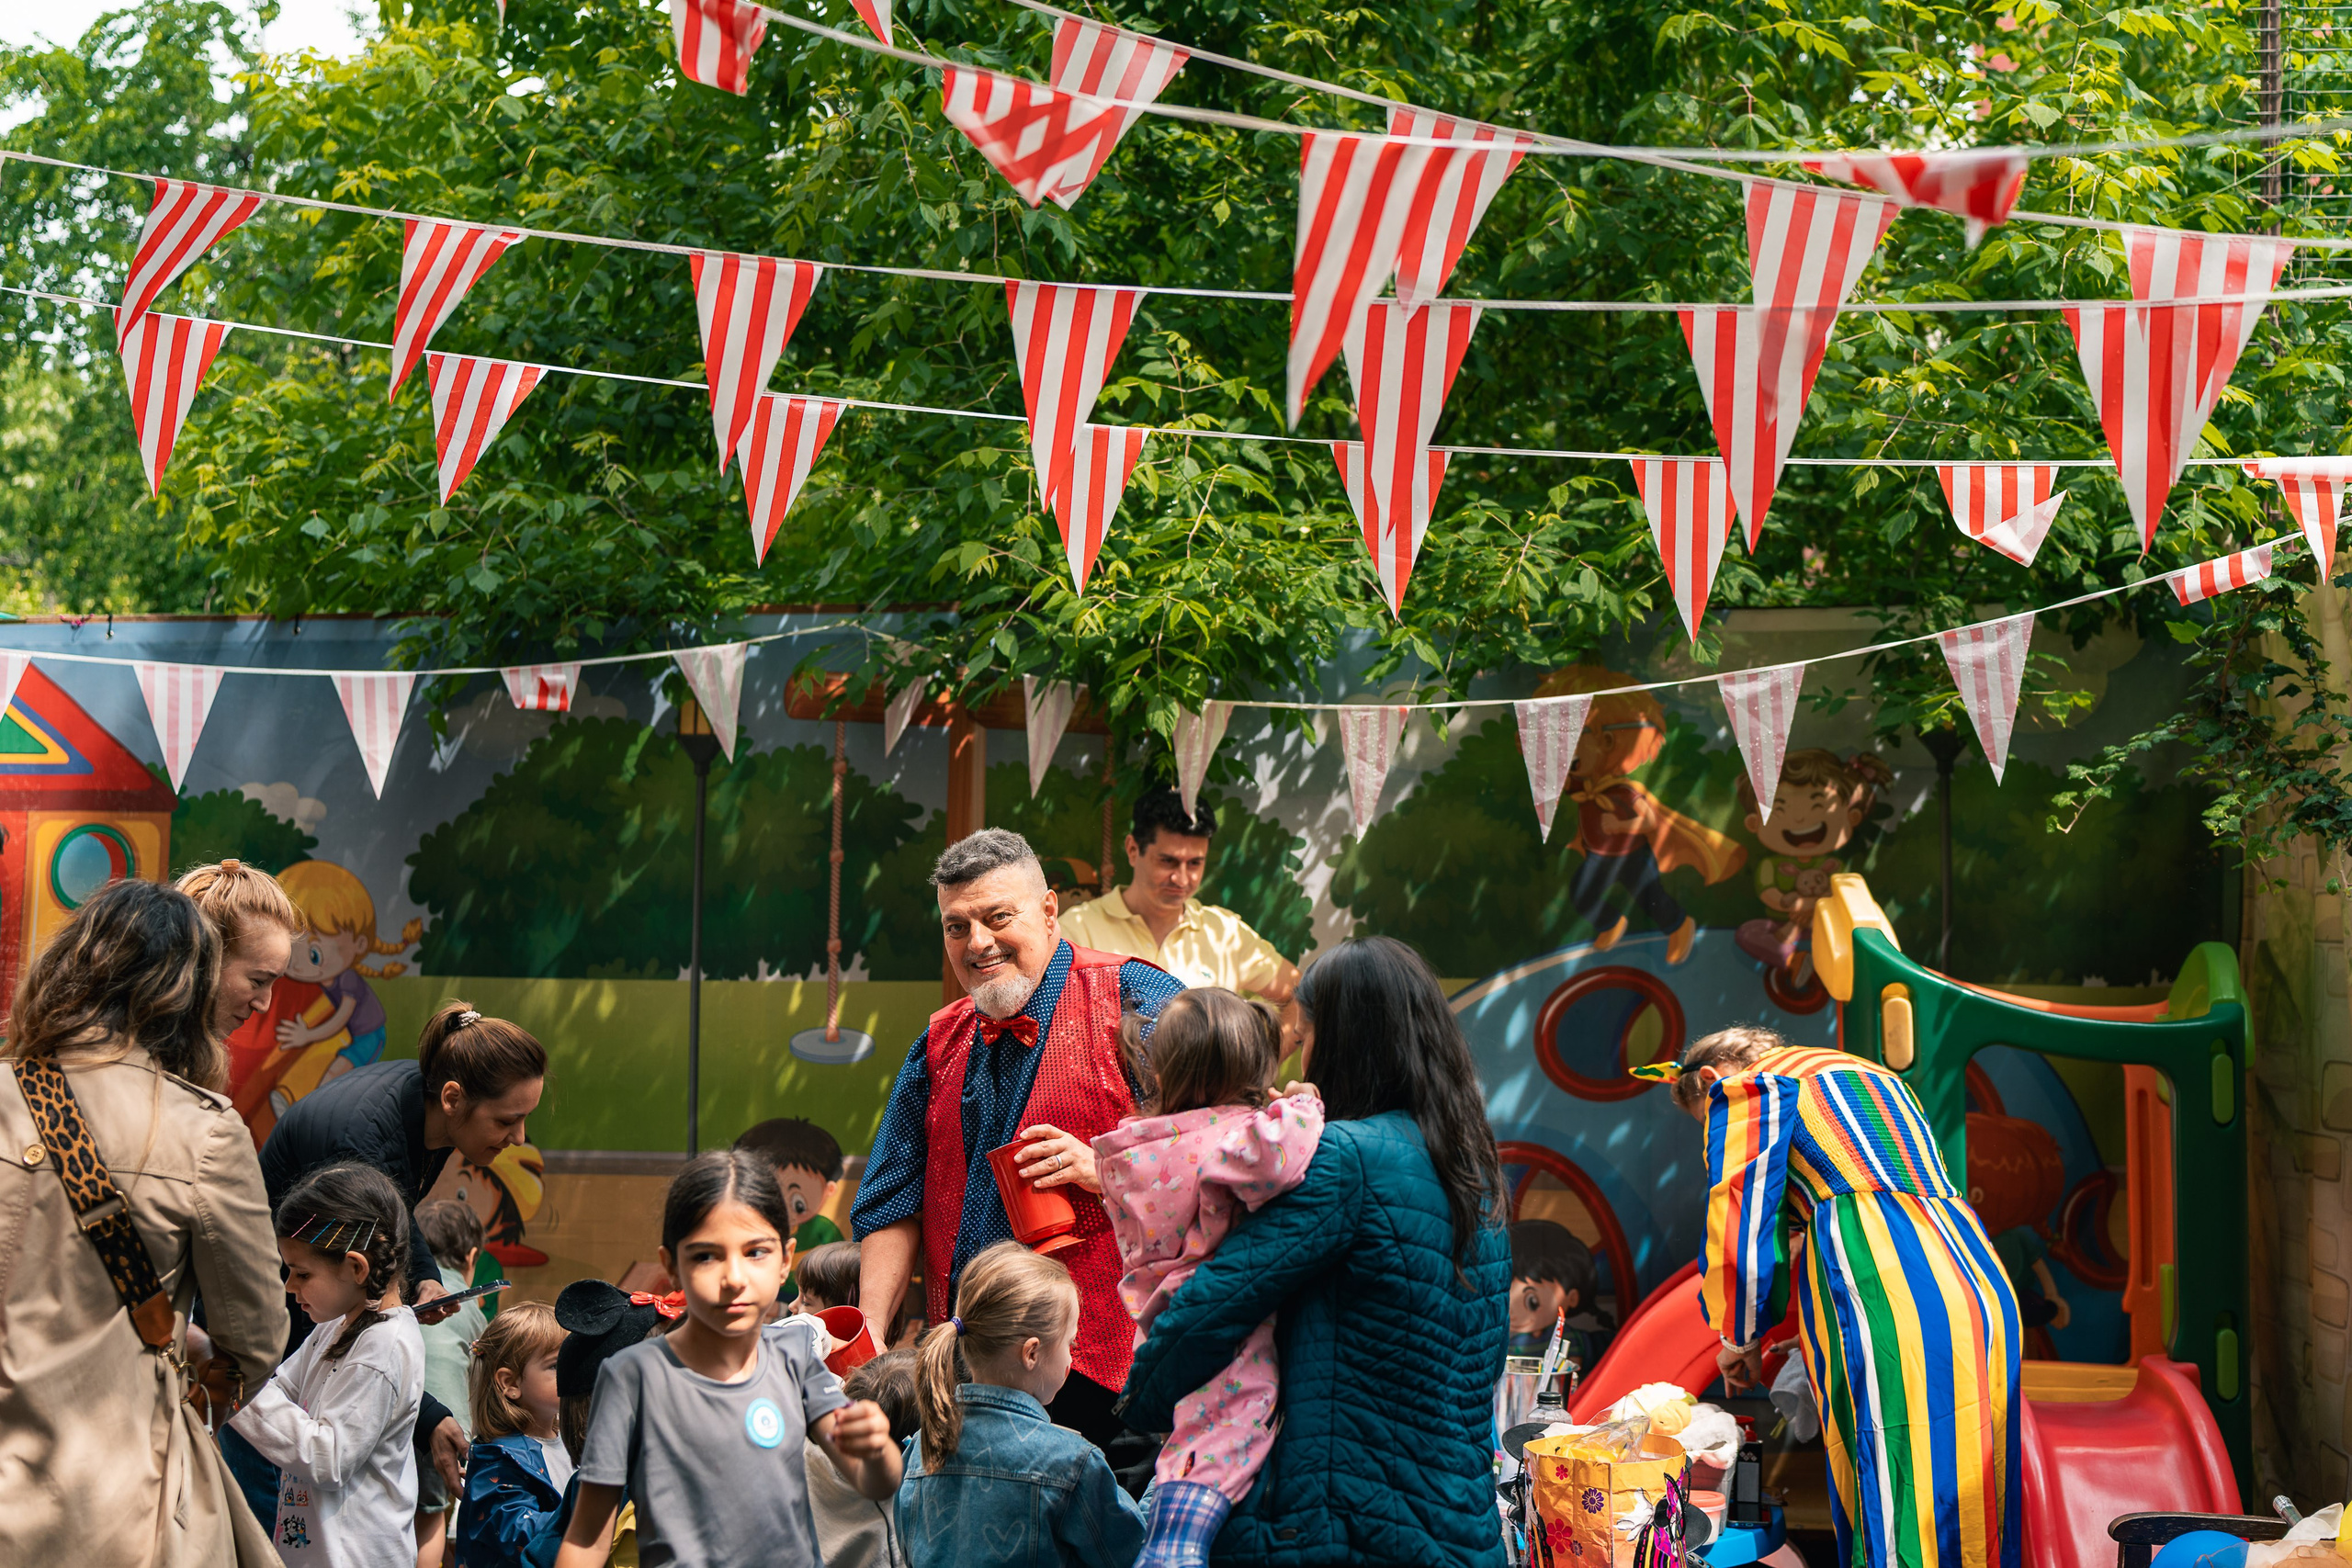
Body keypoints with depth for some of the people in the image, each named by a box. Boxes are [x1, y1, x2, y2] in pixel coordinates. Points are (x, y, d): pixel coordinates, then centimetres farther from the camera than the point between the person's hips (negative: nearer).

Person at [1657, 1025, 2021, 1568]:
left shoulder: (1746, 1089, 7)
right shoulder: (1874, 1076, 32)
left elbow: (1740, 1222, 2)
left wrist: (1740, 1340, 18)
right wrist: (1817, 1335, 34)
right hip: (1980, 1294, 8)